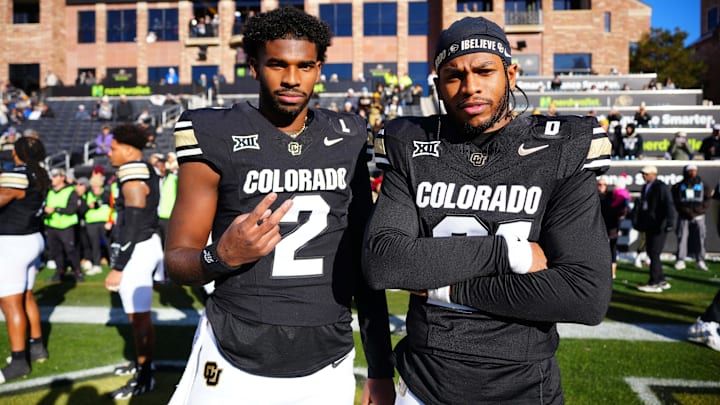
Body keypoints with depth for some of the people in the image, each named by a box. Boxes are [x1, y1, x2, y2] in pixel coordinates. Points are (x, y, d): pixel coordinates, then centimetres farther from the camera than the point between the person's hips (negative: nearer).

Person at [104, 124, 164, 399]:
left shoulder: (133, 176, -18)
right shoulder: (145, 171, 12)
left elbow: (133, 225, -22)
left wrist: (117, 266, -20)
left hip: (137, 249, -10)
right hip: (146, 244, 10)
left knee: (139, 317, -1)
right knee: (138, 314, 21)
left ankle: (145, 378, 9)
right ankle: (142, 363, 36)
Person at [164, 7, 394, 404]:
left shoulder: (347, 141, 2)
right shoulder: (216, 138, -8)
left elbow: (364, 258, 5)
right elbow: (176, 260, -5)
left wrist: (381, 367, 6)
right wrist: (221, 257, -27)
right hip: (236, 368, -2)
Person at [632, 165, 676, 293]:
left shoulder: (661, 187, -11)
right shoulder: (645, 187, 14)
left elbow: (669, 206, -18)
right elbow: (641, 205, 21)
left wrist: (670, 222, -25)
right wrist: (637, 220, 18)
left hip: (659, 226, -9)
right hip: (649, 226, 9)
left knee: (654, 254, -7)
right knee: (650, 252, 12)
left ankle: (654, 283, -1)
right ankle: (662, 281, 23)